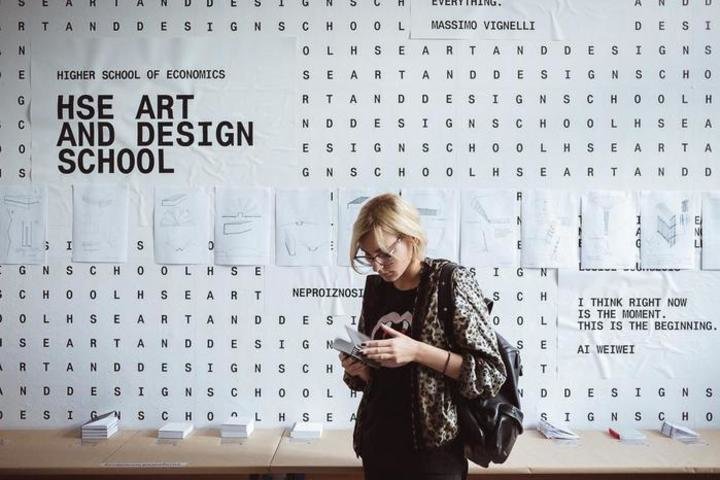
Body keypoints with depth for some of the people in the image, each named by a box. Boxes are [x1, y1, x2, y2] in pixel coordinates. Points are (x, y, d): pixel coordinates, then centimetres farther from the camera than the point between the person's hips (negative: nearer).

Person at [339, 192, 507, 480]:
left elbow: (492, 375, -12)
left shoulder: (451, 281, -11)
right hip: (377, 446, 5)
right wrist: (357, 369, -7)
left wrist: (417, 352, -22)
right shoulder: (376, 287, 4)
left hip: (432, 451, -5)